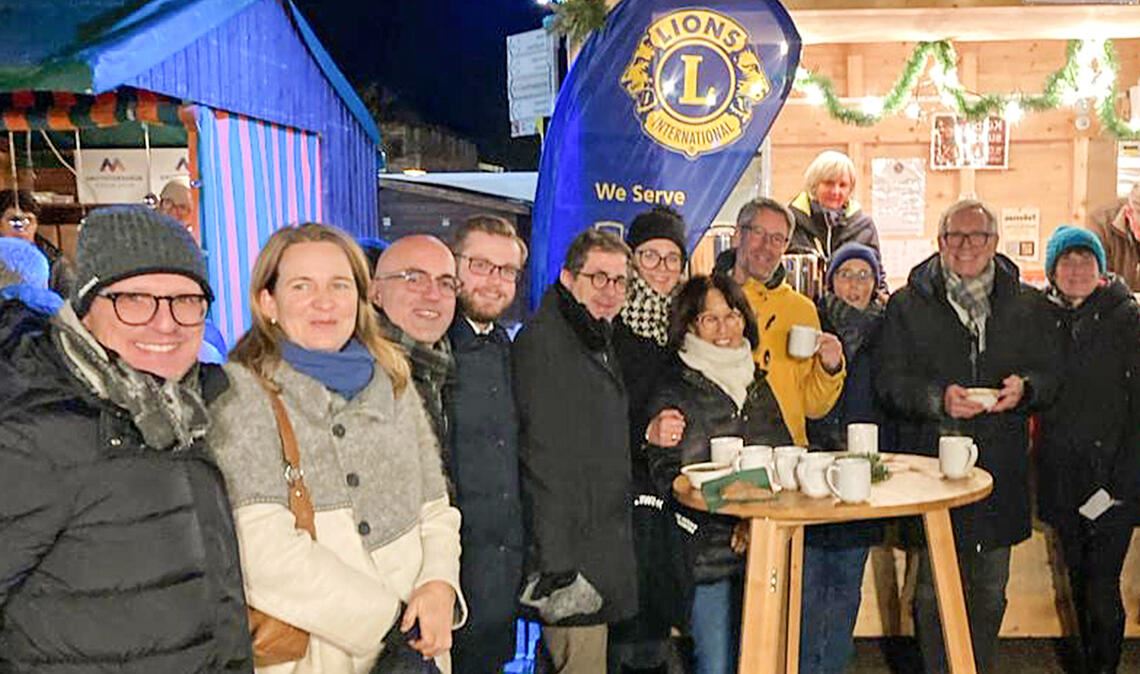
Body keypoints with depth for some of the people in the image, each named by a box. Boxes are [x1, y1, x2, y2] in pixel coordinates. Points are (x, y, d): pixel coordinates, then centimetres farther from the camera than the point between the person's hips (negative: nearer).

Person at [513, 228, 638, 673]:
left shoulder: (600, 342, 16)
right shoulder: (541, 340, -13)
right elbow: (541, 459, -19)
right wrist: (557, 567, -22)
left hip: (604, 549, 9)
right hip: (572, 555, -9)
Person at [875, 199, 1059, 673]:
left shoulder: (1023, 304, 10)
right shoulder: (908, 305, 3)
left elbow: (1048, 375, 11)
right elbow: (889, 382, -2)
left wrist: (1023, 388, -11)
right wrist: (937, 399, -19)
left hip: (1000, 467, 3)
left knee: (990, 589, 13)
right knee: (933, 587, 2)